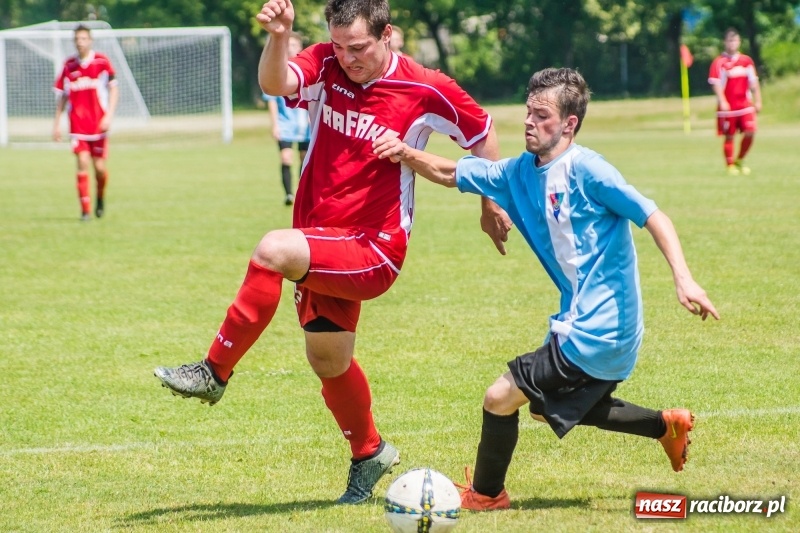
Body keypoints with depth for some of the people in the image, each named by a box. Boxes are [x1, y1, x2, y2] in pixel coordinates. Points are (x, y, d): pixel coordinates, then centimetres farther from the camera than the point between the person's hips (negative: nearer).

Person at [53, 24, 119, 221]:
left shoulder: (102, 62, -3)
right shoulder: (69, 65, 4)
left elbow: (113, 89, -2)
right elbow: (62, 96, 12)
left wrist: (109, 115, -13)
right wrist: (57, 123, 9)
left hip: (99, 123, -1)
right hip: (77, 123, 1)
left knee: (100, 166, 2)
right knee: (82, 163, -11)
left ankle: (100, 199, 32)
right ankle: (85, 209, -7)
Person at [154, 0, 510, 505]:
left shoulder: (425, 90, -11)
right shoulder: (325, 66, -4)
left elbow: (482, 133, 5)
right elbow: (275, 83, -24)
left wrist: (492, 206, 12)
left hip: (372, 251, -6)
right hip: (321, 244, 6)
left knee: (274, 250, -31)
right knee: (328, 360, 19)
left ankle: (214, 373, -18)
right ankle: (370, 453, 46)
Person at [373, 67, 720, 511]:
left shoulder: (583, 169, -17)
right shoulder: (520, 172, 6)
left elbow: (651, 216, -19)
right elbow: (449, 174, 12)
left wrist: (683, 279, -30)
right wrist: (405, 154, -8)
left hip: (597, 332, -10)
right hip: (581, 322, 10)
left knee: (500, 398, -8)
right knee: (551, 407, 29)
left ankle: (485, 494, 16)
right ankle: (667, 426, 36)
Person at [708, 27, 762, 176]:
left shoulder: (747, 61, 9)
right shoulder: (719, 62, -5)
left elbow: (754, 83, 14)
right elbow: (716, 83, -11)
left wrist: (757, 101, 9)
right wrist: (722, 102, -21)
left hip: (745, 105, 3)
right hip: (727, 107, -3)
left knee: (750, 133, -7)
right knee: (729, 137, 1)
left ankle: (739, 160, 12)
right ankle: (730, 165, 11)